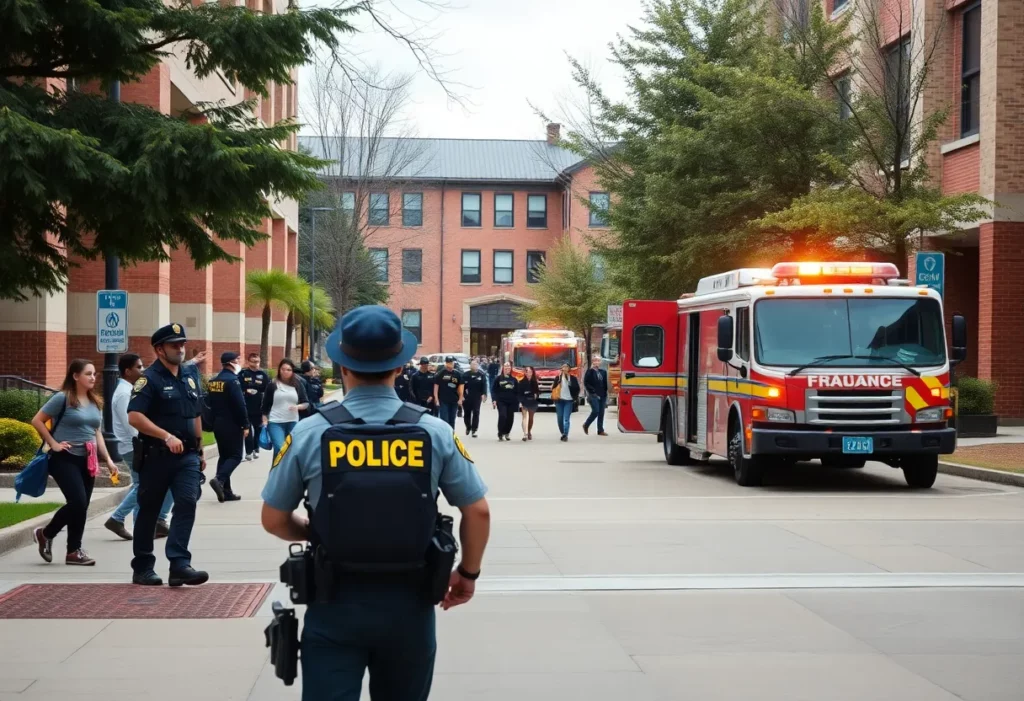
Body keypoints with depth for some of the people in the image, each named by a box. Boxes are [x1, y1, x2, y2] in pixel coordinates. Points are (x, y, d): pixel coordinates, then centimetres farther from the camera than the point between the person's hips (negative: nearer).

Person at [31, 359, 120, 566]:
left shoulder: (94, 402, 13)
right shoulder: (62, 398, -9)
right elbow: (37, 421, -8)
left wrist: (108, 459, 12)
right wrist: (53, 444, -12)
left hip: (87, 461, 7)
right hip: (65, 459, -7)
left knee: (82, 506, 5)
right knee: (77, 502, -17)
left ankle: (74, 551, 13)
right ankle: (46, 533, 7)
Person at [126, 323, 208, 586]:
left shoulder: (190, 375, 12)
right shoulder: (150, 379, -9)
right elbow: (134, 417, -21)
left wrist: (200, 450, 20)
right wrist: (167, 436, -28)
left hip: (187, 456, 5)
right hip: (156, 455, -4)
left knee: (187, 504, -11)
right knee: (149, 511, 7)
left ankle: (180, 564, -14)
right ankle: (142, 567, 18)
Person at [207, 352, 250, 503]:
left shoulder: (213, 381, 9)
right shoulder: (232, 380, -16)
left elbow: (211, 403, 14)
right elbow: (240, 405, -19)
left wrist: (215, 420, 20)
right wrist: (245, 425, -14)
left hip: (218, 423, 8)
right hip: (232, 424, -8)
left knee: (224, 455, 11)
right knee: (235, 456, -2)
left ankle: (225, 491, 10)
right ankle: (219, 479, -22)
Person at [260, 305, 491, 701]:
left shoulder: (309, 434, -9)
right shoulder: (435, 432, -7)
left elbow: (274, 520, 1)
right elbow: (477, 511, -1)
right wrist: (468, 573, 15)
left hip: (335, 603, -1)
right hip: (408, 603, 2)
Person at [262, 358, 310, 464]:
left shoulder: (298, 385, 5)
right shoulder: (273, 385, 1)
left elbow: (306, 403, 5)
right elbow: (266, 405, 5)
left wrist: (298, 406, -15)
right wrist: (264, 421, 0)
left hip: (293, 422, 2)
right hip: (275, 422, -2)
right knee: (279, 449, -18)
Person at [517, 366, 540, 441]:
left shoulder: (535, 382, 4)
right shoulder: (521, 382, -3)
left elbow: (537, 391, 12)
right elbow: (519, 393, -4)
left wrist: (536, 395, -10)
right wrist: (520, 401, -13)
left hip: (532, 402, 3)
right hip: (524, 402, -3)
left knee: (531, 418, 13)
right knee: (525, 417, -15)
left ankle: (529, 432, 29)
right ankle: (525, 434, -24)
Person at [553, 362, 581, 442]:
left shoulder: (573, 378, 3)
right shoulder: (558, 378, 7)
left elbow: (577, 389, 6)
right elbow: (554, 388, 9)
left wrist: (575, 398, -5)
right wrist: (554, 397, -2)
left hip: (569, 400, -2)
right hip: (559, 400, 2)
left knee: (566, 419, -12)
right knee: (560, 419, 6)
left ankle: (565, 435, -13)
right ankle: (563, 434, 22)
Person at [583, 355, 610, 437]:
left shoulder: (603, 371, 11)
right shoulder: (590, 371, -2)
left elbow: (605, 384, 14)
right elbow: (586, 383, -6)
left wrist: (605, 393, 7)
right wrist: (592, 391, -11)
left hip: (602, 395, 5)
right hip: (594, 395, -5)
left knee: (601, 413, 4)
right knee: (595, 411, -14)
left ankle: (600, 430, 8)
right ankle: (586, 425, 7)